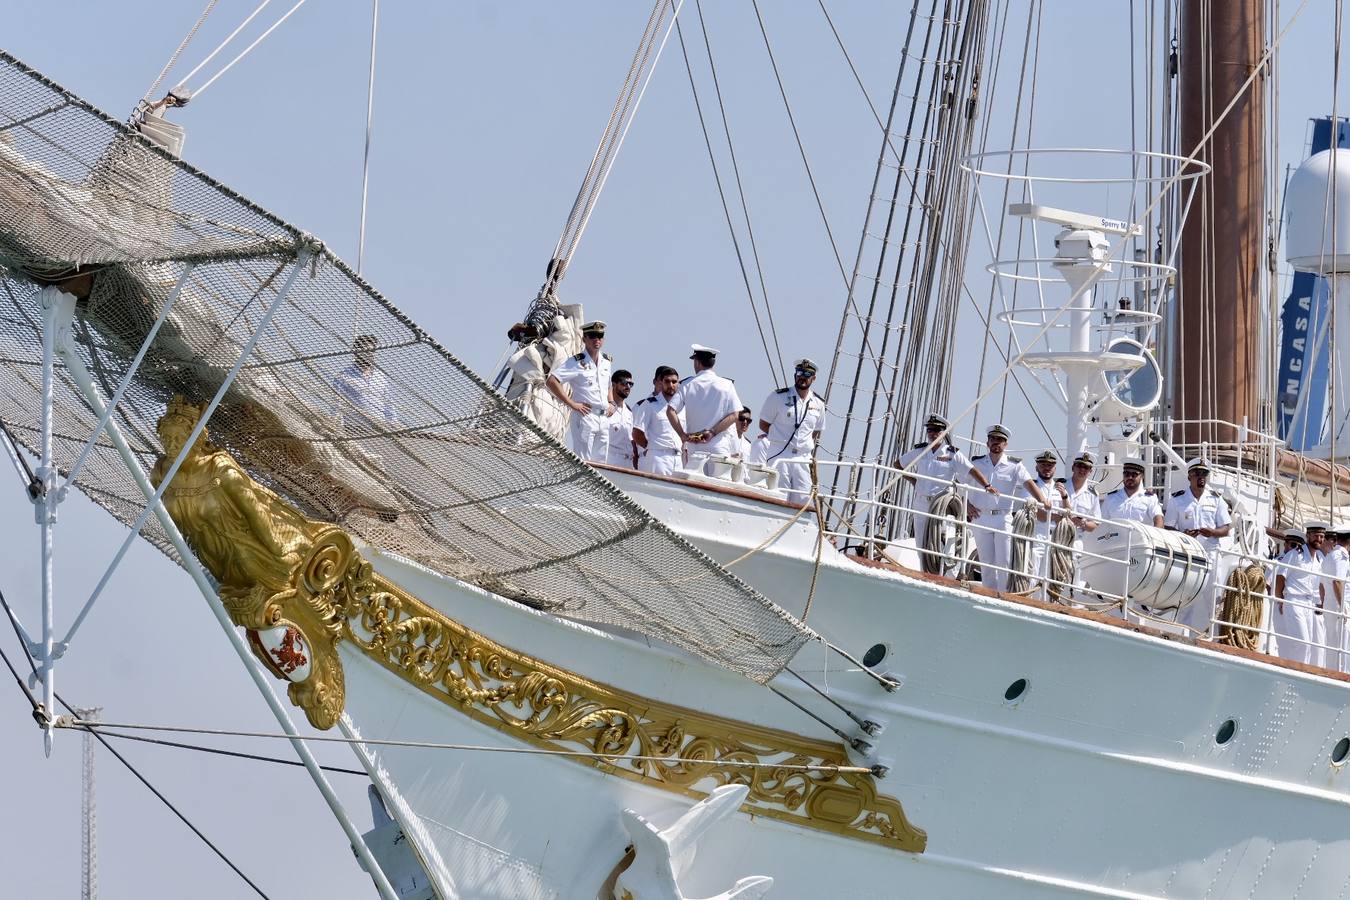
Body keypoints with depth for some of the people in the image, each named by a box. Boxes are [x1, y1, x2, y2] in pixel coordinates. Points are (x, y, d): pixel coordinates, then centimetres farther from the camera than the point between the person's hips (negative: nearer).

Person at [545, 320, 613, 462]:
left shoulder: (607, 361, 13)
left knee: (601, 462, 8)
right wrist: (571, 403, -17)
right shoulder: (577, 362, -8)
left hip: (604, 419, 7)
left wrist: (611, 403, 15)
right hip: (584, 417, -7)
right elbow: (551, 381, -16)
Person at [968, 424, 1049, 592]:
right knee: (986, 564, 5)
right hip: (981, 518, 2)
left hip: (1003, 519, -2)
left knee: (1003, 563, -6)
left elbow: (1028, 483, -8)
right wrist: (968, 504, -2)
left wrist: (1041, 499, -25)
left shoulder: (1014, 466, 3)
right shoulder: (977, 463, 9)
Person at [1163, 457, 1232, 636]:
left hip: (1209, 555, 2)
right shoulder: (1178, 499, 5)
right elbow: (1167, 527, 4)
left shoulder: (1216, 499, 10)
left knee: (1207, 598, 1)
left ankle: (1203, 631, 7)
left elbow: (1226, 528, 9)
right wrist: (1183, 535, -16)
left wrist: (1212, 532, -13)